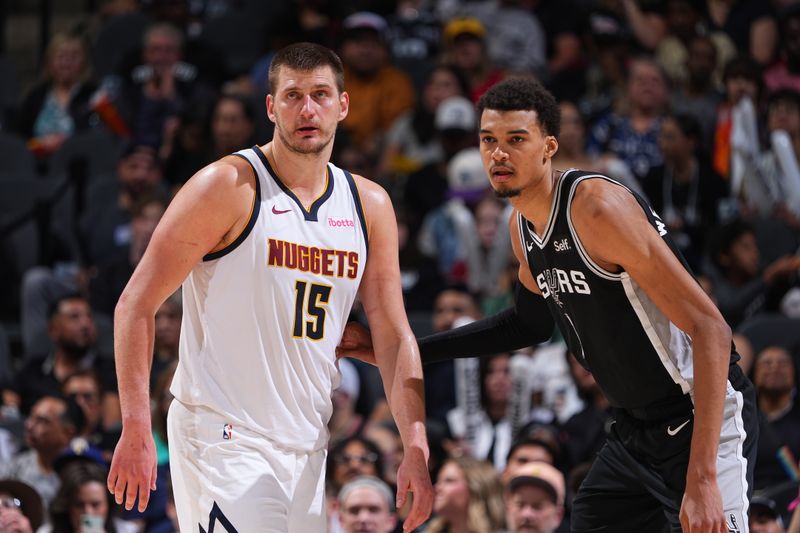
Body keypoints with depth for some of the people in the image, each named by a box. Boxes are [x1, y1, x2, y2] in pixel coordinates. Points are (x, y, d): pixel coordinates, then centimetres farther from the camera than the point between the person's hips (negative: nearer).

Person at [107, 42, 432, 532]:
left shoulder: (370, 206, 8)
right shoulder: (229, 187, -9)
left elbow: (394, 337, 11)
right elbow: (137, 305, -9)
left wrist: (416, 448, 0)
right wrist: (137, 433, -17)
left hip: (307, 446, 6)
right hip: (222, 437, -6)